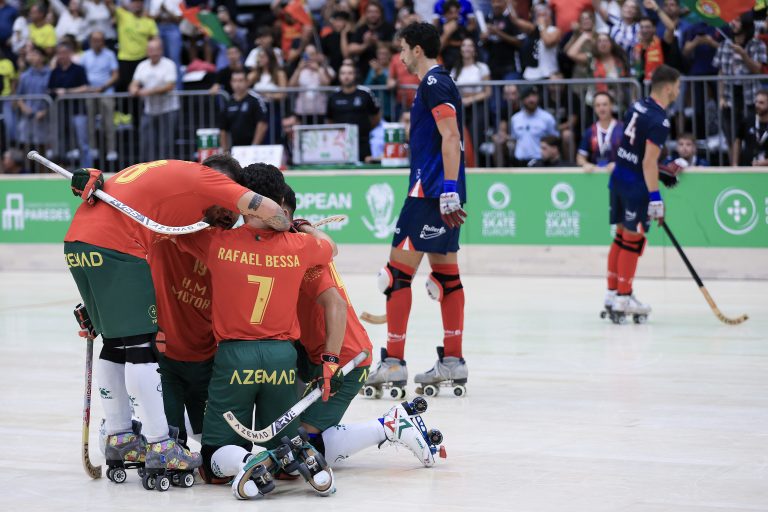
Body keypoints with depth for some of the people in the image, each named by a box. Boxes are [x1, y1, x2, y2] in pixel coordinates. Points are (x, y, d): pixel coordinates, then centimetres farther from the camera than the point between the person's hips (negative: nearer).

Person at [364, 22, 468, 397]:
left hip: (431, 191, -10)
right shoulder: (438, 82, 19)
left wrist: (448, 190, -26)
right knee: (446, 273, 10)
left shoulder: (434, 84, -11)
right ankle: (452, 361, 12)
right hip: (442, 193, 10)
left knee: (399, 270, -9)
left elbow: (451, 137, -20)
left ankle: (393, 362, -10)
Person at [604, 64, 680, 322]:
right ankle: (623, 299, 5)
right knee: (633, 240, 0)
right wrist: (655, 198, -22)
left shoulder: (638, 106, 7)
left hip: (619, 177, 9)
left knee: (622, 234, 16)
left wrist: (665, 169, 28)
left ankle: (612, 293, 21)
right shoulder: (659, 121, -19)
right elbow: (648, 162, -23)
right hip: (635, 185, -9)